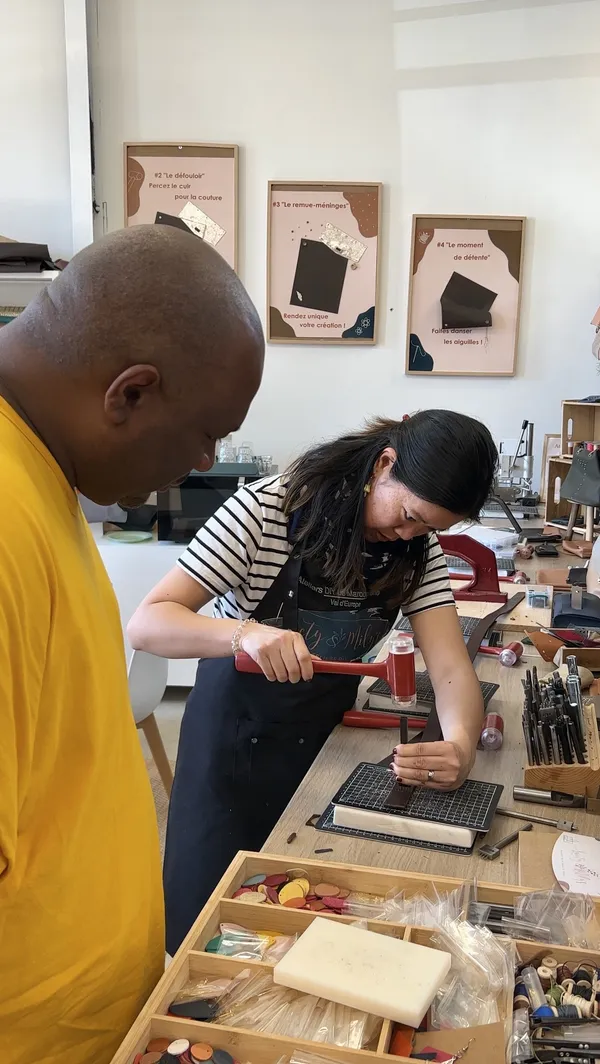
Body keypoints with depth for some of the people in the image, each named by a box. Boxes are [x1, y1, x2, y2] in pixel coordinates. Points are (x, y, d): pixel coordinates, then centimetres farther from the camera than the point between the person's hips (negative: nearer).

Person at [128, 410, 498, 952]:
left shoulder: (420, 547, -11)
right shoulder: (265, 508, -26)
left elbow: (451, 668, -18)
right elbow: (146, 624, -29)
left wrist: (461, 745, -39)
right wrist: (245, 631, -47)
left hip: (325, 734, 4)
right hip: (238, 729, -3)